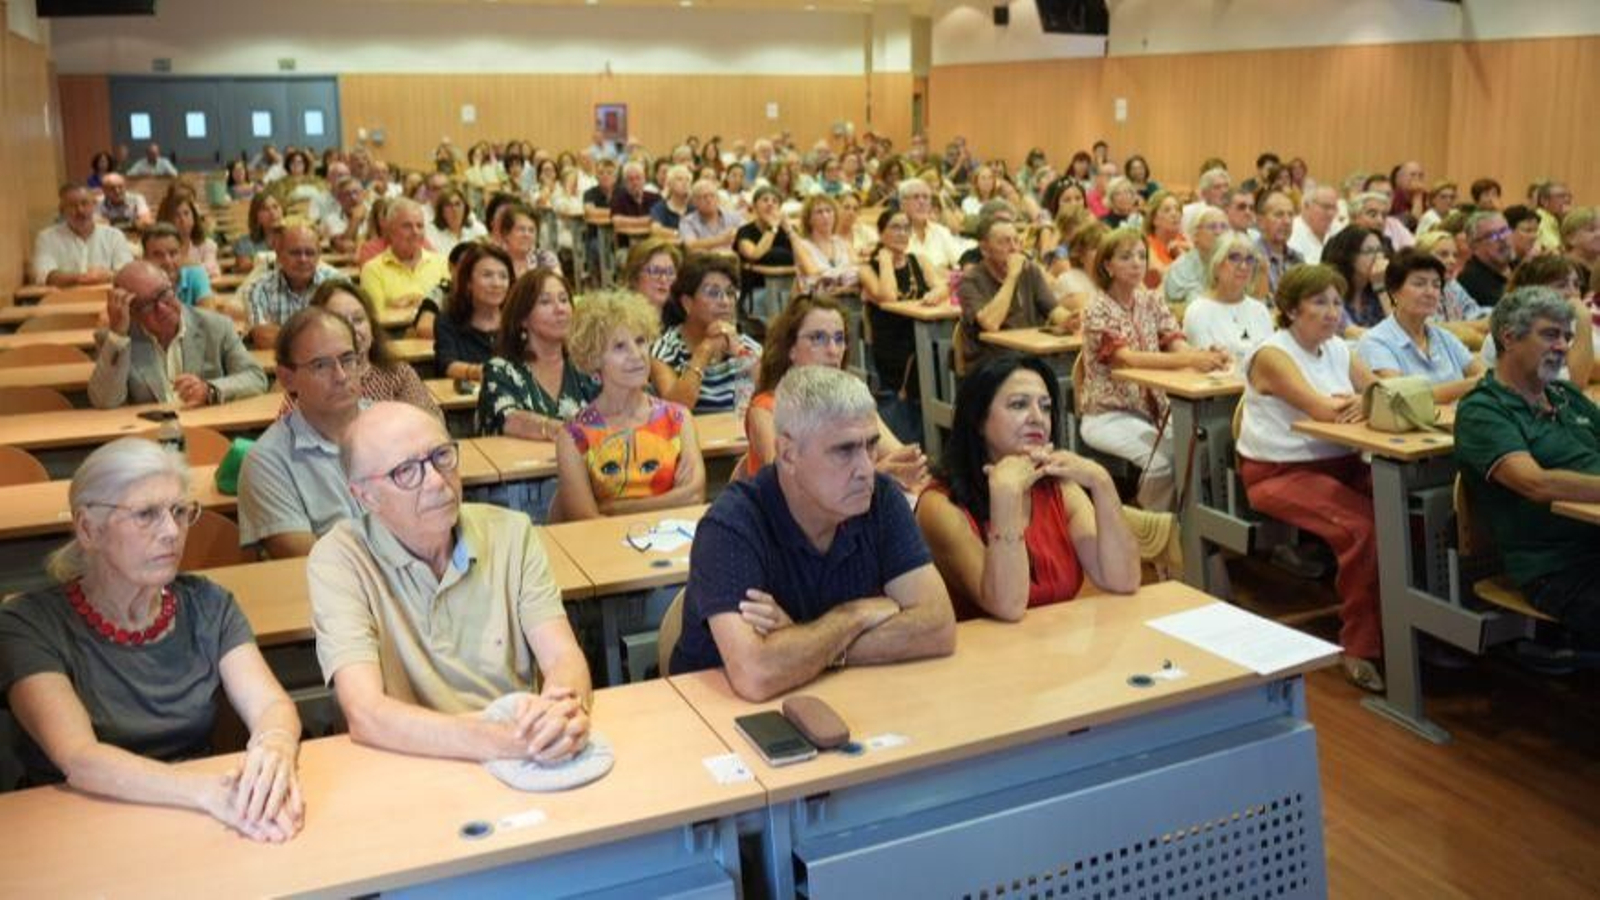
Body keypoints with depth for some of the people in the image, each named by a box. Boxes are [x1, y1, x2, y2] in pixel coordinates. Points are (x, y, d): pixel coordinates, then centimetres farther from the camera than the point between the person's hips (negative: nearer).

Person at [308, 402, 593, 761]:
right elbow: (366, 715, -20)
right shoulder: (338, 560, -9)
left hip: (524, 772, 3)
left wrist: (568, 710, -29)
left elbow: (563, 657, -6)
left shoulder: (511, 533, 2)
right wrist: (505, 741, -32)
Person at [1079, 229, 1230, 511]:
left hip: (1153, 411, 5)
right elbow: (1127, 358, -24)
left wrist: (1206, 356, -29)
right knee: (1163, 457, -28)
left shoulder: (1153, 302, 8)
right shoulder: (1098, 310, -9)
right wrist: (1190, 360, -37)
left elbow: (1177, 345, -5)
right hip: (1108, 416, -5)